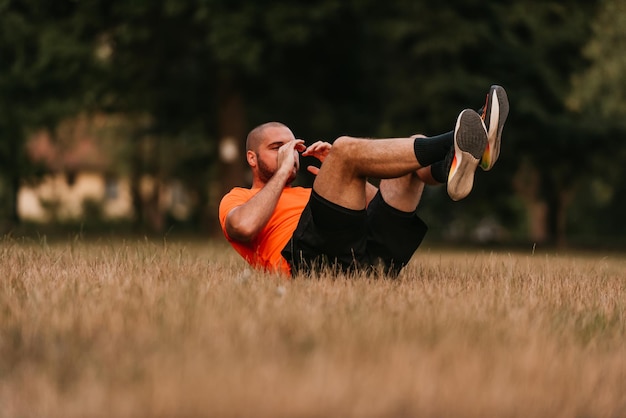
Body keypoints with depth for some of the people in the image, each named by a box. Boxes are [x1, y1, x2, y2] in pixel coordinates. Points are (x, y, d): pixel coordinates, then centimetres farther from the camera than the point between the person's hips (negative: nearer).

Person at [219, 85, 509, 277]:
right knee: (346, 148, -19)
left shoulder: (306, 195, 43)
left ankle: (451, 167, -33)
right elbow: (244, 226, -4)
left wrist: (343, 173, 21)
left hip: (369, 257, 7)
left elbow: (384, 207, 30)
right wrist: (283, 171, 6)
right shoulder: (236, 199, 26)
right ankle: (450, 144, -37)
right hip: (315, 260, -6)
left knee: (416, 146, 4)